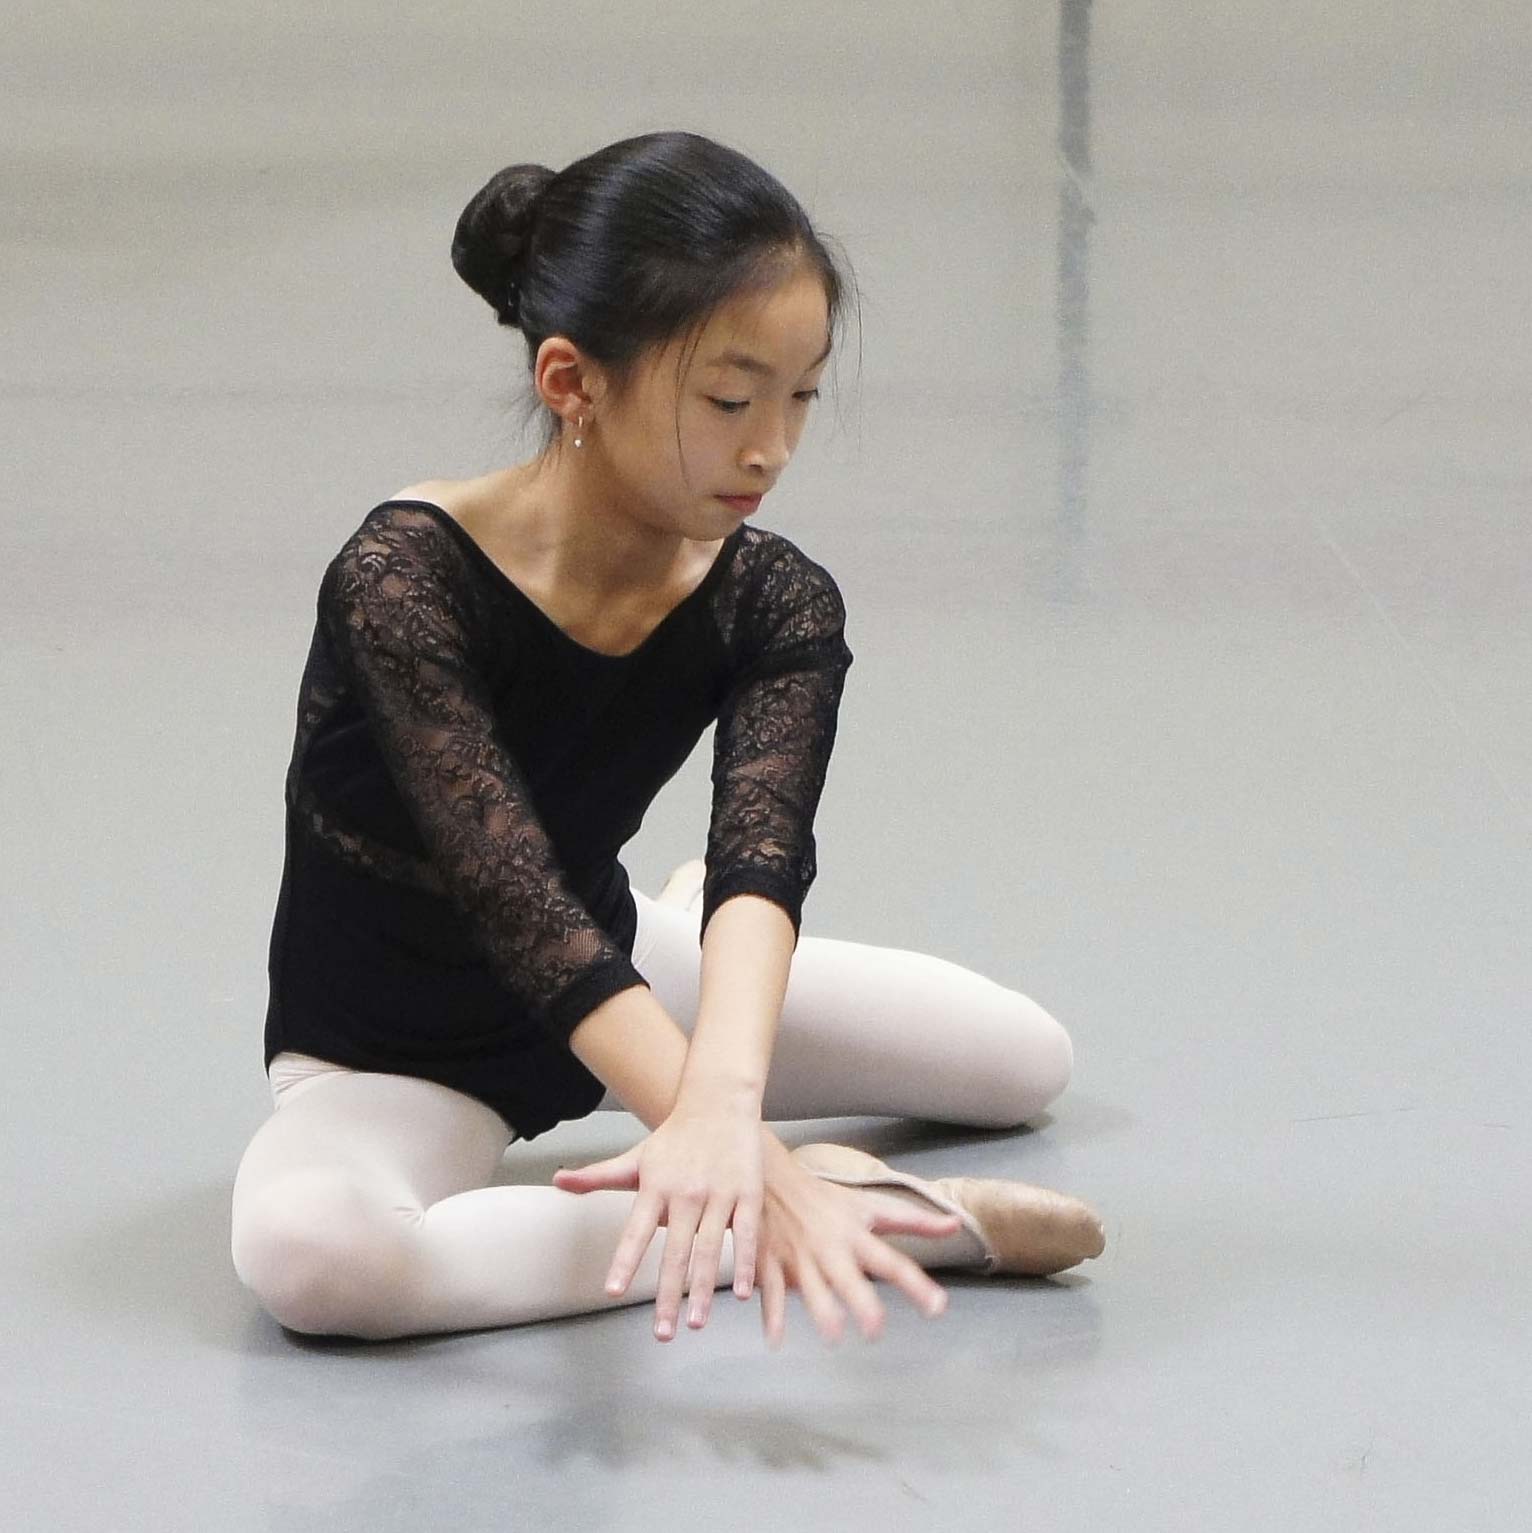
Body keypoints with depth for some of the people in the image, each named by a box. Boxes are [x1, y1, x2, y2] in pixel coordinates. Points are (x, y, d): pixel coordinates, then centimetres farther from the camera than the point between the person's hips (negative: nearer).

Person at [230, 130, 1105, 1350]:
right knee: (306, 1253, -41)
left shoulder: (774, 607, -17)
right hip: (394, 1050, -5)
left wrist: (722, 1101, -57)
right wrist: (763, 1171, -51)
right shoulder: (408, 579, -32)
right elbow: (514, 899, -40)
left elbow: (765, 856, -35)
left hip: (614, 971, 5)